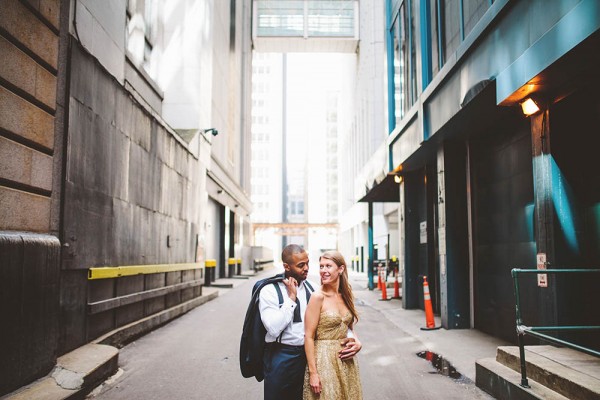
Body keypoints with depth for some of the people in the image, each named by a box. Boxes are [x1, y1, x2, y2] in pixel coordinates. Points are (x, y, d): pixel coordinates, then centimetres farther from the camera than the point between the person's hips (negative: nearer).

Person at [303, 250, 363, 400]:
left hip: (346, 360, 6)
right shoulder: (318, 297, -15)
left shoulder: (345, 295, 4)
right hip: (324, 359, -6)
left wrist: (357, 343, -4)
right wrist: (313, 372, -17)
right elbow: (309, 337, -15)